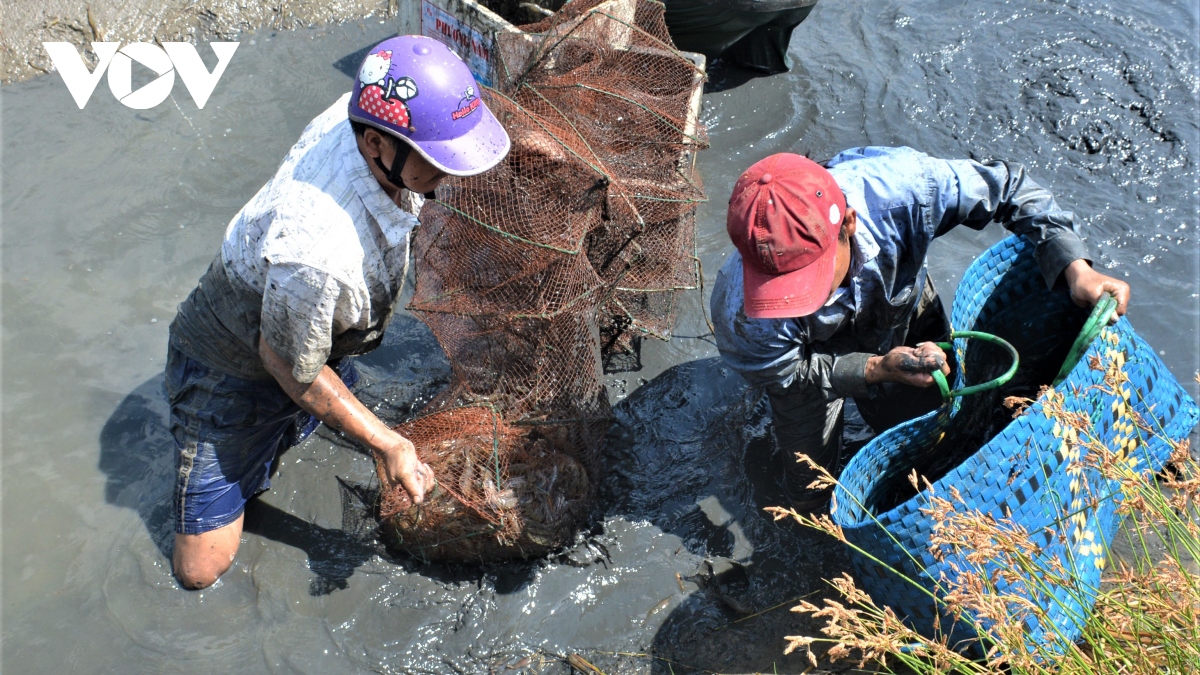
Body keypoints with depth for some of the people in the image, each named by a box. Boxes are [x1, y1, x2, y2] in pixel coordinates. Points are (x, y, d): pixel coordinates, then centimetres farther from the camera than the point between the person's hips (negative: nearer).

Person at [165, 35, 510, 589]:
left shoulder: (361, 113, -23)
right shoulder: (315, 252, -45)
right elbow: (291, 367, -27)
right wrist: (386, 443, -21)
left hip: (319, 343, 7)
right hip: (233, 373, -7)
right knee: (201, 570, -1)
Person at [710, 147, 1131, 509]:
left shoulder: (896, 187, -44)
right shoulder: (743, 317, -46)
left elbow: (1009, 186, -24)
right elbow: (783, 374, -22)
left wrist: (1076, 268, -33)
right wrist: (879, 369, -36)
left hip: (902, 315, 2)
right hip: (811, 357, -2)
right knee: (812, 492, 13)